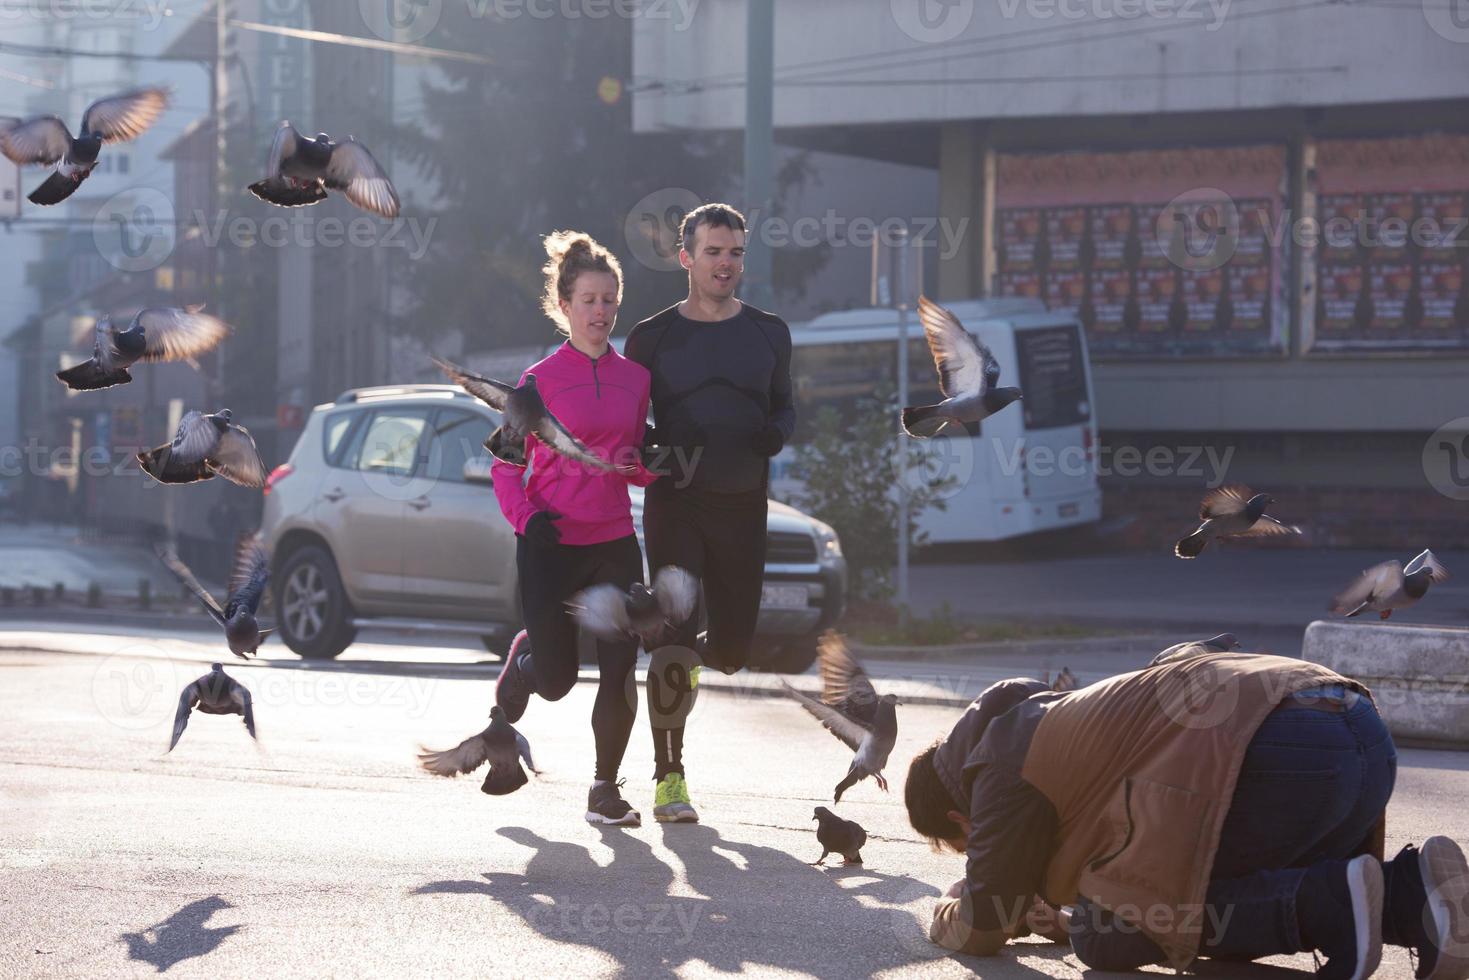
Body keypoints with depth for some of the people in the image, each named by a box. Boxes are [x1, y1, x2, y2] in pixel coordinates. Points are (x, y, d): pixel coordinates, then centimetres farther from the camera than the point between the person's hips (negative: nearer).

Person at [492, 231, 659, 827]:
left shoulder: (634, 378, 8)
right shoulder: (540, 380, -4)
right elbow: (506, 464, -1)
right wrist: (525, 515, -18)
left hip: (614, 543, 3)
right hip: (550, 544, -3)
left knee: (620, 673, -6)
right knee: (556, 680, 2)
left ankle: (605, 790, 9)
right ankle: (522, 657, 39)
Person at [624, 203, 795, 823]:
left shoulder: (768, 333, 10)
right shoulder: (652, 338, 4)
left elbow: (784, 404, 19)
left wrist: (776, 431, -4)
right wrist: (650, 450, -13)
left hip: (743, 507, 3)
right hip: (674, 504, -3)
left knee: (732, 649, 6)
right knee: (673, 636, -10)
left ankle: (687, 660, 43)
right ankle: (668, 776, -3)